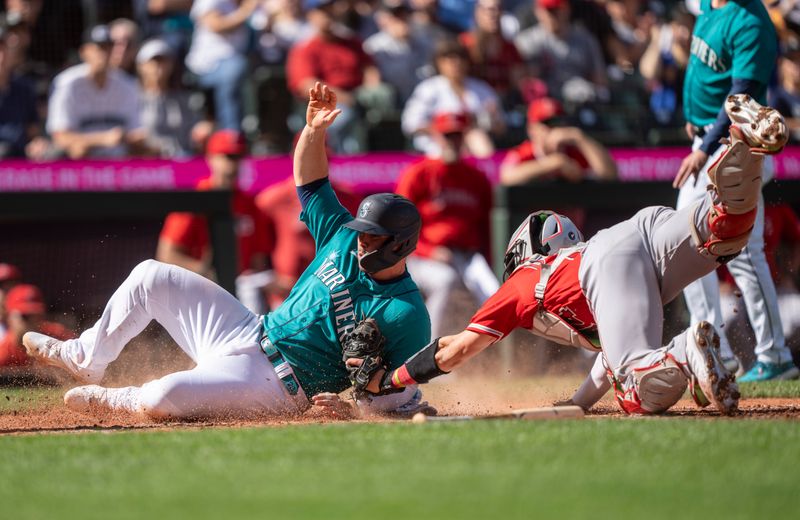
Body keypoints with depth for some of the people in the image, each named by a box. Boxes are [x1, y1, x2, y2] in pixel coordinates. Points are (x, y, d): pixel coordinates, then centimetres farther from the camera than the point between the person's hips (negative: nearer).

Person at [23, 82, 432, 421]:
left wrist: (353, 408, -34)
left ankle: (111, 401, 7)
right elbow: (310, 184, 10)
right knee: (149, 277, 9)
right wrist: (314, 130, -7)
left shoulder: (407, 315, -19)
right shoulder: (344, 240, 2)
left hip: (274, 384, -8)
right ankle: (86, 359, 29)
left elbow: (408, 397, -19)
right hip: (249, 334, 8)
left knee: (160, 399, -30)